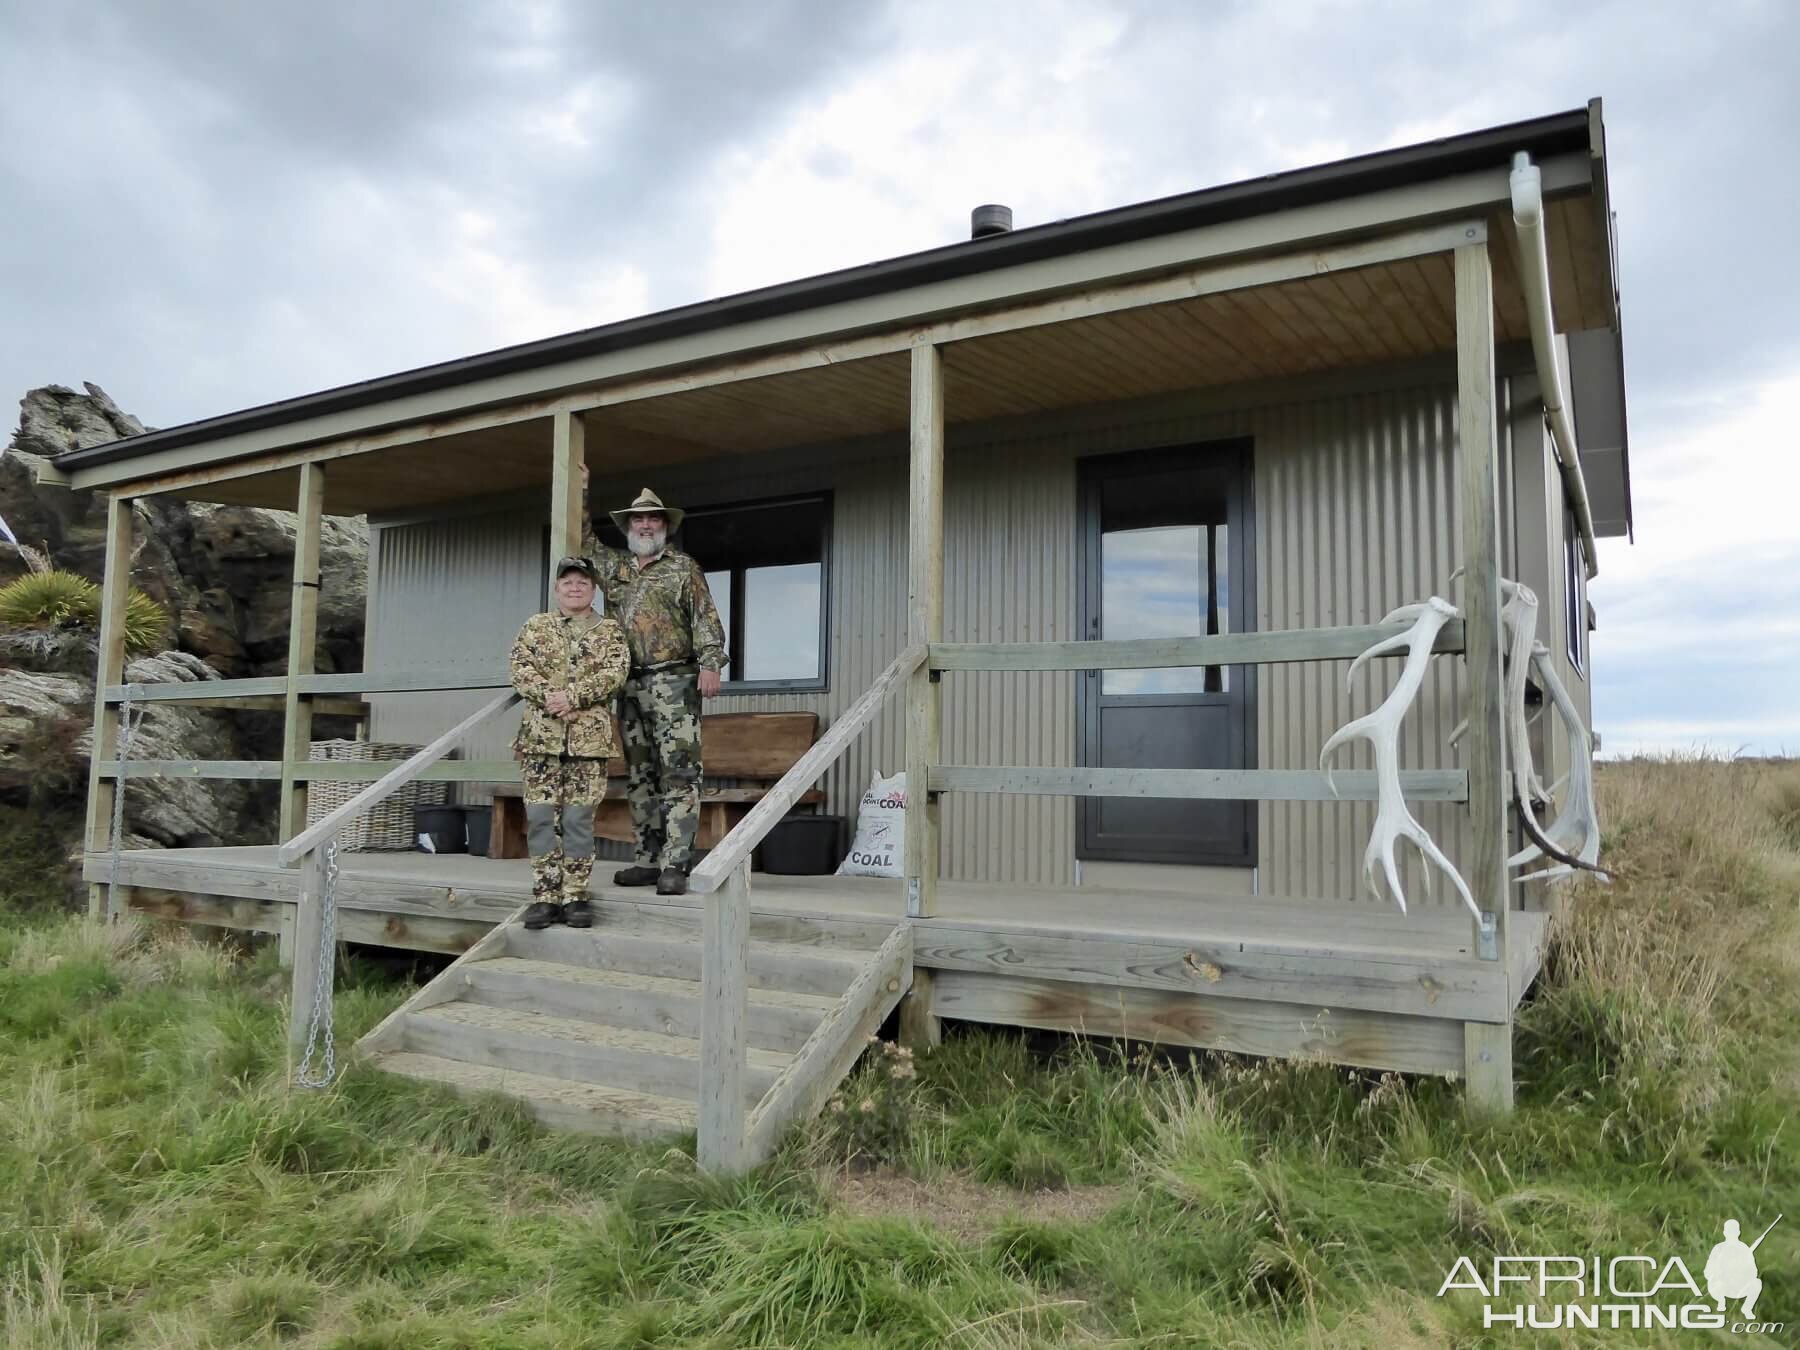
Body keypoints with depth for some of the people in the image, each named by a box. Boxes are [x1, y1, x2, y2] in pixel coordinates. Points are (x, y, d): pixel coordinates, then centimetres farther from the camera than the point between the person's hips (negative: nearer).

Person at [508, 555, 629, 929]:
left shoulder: (609, 632, 9)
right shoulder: (535, 626, 12)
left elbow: (615, 673, -6)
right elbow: (521, 669, 0)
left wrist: (572, 696, -17)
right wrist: (547, 695, -17)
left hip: (589, 737, -1)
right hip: (541, 735, 1)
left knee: (578, 819, 0)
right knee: (541, 817, 1)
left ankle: (575, 895, 8)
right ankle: (545, 896, 8)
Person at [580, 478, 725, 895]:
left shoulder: (683, 567, 5)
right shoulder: (614, 565, 17)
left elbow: (706, 619, -2)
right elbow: (584, 539, 29)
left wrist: (710, 663, -14)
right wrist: (580, 491, 21)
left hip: (674, 681, -5)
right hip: (631, 684, 6)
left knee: (679, 774, -10)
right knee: (639, 775, 8)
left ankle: (674, 864, -12)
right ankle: (646, 859, 14)